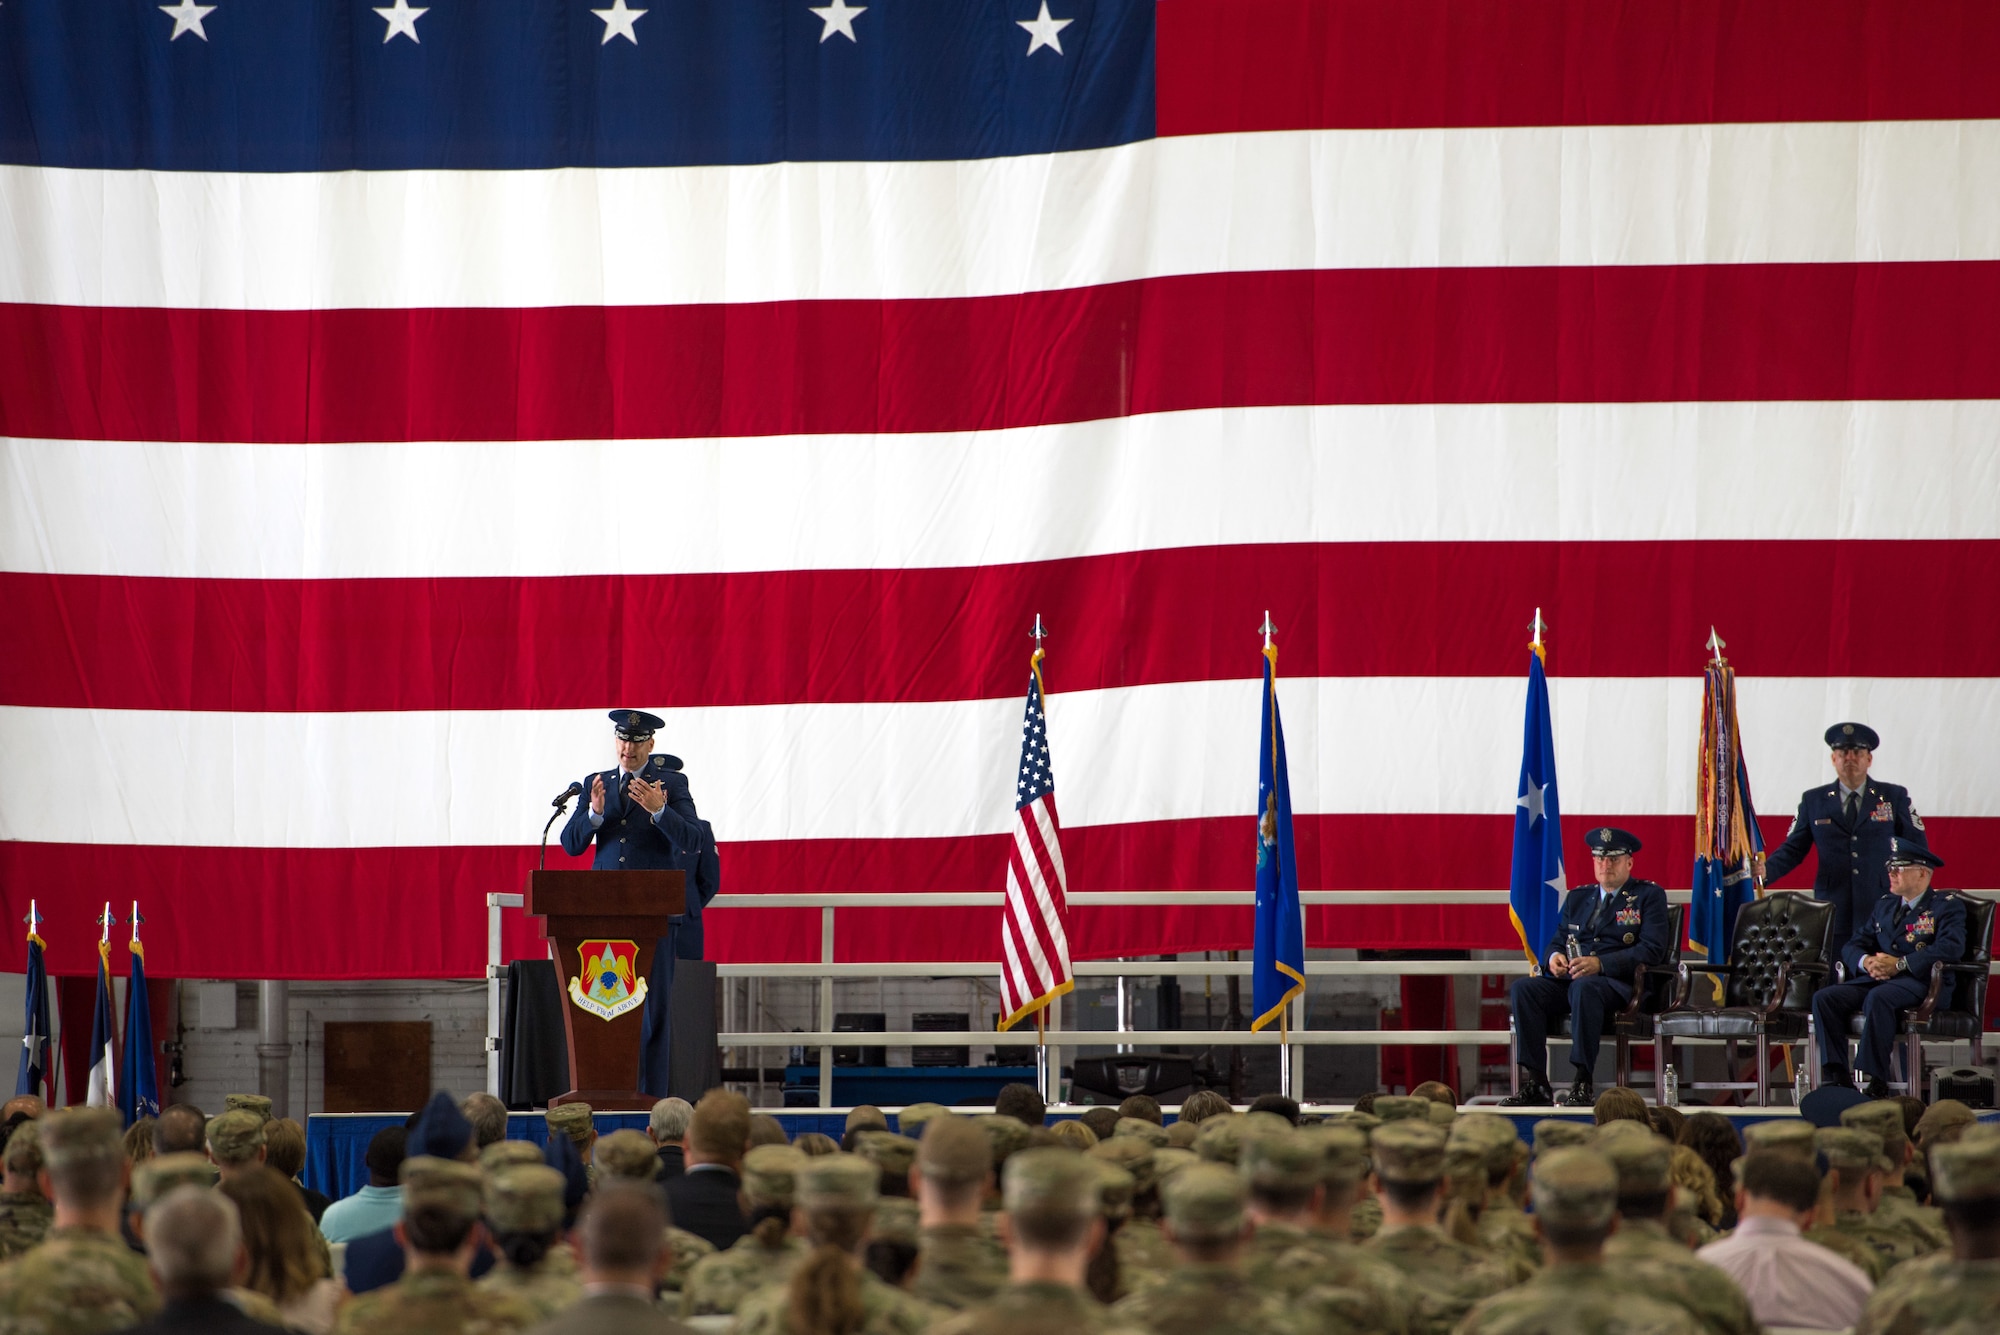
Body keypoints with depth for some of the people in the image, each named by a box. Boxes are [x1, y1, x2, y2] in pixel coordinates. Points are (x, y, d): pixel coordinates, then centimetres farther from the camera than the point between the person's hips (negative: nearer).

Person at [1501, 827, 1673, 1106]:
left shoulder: (1649, 896, 8)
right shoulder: (1578, 897, 26)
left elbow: (1652, 950, -6)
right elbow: (1555, 942, 25)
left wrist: (1600, 964, -19)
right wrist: (1554, 956, -3)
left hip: (1617, 983, -6)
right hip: (1568, 979, 6)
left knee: (1584, 988, -40)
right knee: (1523, 988, -24)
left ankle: (1583, 1083, -40)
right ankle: (1535, 1083, -29)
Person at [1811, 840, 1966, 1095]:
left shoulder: (1947, 907, 4)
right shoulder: (1884, 906, 25)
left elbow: (1951, 948, -14)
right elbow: (1852, 946, 20)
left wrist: (1900, 964, -19)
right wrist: (1866, 962, -6)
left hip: (1918, 981, -7)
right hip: (1876, 979, 7)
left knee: (1877, 998, -39)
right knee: (1824, 997, -18)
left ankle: (1877, 1080, -38)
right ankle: (1835, 1075, -21)